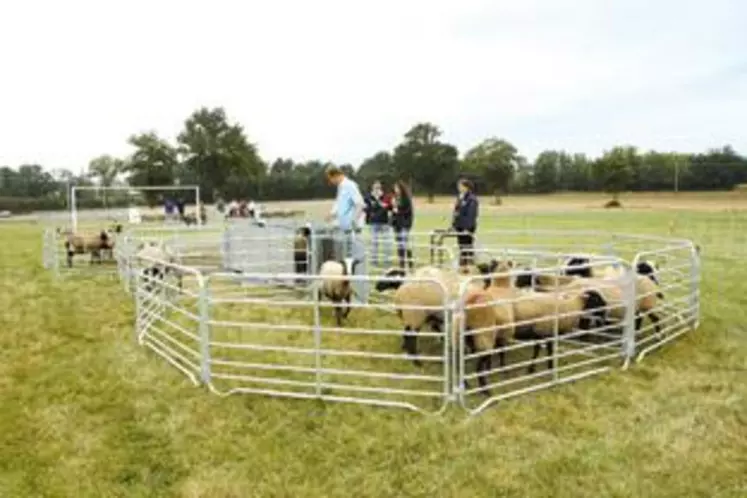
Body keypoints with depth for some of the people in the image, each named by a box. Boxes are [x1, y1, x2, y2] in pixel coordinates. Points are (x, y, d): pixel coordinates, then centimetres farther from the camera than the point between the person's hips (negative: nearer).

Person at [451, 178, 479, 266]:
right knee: (462, 247, 12)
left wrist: (467, 228, -22)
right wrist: (454, 224, 13)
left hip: (468, 227, -8)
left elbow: (471, 215, -18)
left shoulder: (472, 199, -12)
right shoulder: (460, 198, 14)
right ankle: (462, 265, 19)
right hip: (459, 227, 8)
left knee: (468, 247, -3)